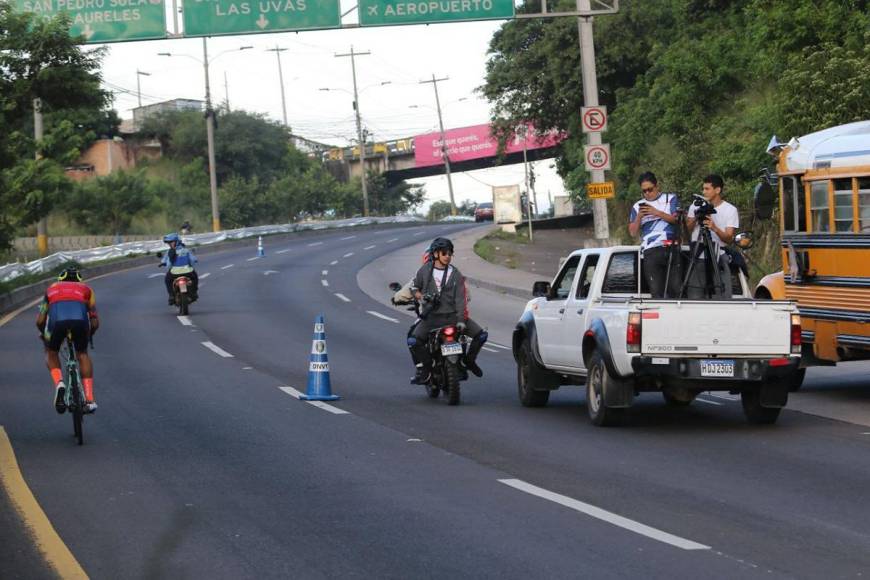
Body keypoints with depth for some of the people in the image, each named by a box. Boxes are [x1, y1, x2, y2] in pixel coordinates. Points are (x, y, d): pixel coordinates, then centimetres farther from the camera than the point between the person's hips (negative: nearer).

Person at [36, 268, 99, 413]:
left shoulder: (52, 289, 38)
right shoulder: (86, 289, 37)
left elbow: (39, 321, 29)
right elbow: (95, 322, 29)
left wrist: (44, 334, 50)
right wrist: (89, 334, 50)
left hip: (57, 319, 0)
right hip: (80, 320, 0)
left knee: (51, 353, 28)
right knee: (82, 355, 26)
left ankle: (59, 383, 1)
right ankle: (89, 400, 18)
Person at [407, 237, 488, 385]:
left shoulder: (456, 274, 2)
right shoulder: (425, 270, 3)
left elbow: (461, 299, -4)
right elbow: (414, 287, 17)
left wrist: (461, 321, -15)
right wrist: (421, 297, -5)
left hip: (452, 315, 1)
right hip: (431, 316, -1)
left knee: (481, 335, -9)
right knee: (413, 340, -25)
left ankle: (469, 360, 16)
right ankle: (424, 370, -6)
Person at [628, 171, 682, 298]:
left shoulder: (670, 199, 13)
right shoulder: (638, 206, 18)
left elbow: (676, 219, -1)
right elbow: (633, 232, 14)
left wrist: (657, 212, -11)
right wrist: (639, 217, -3)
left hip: (671, 249, -1)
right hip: (651, 252, 1)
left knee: (675, 288, -7)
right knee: (656, 291, -9)